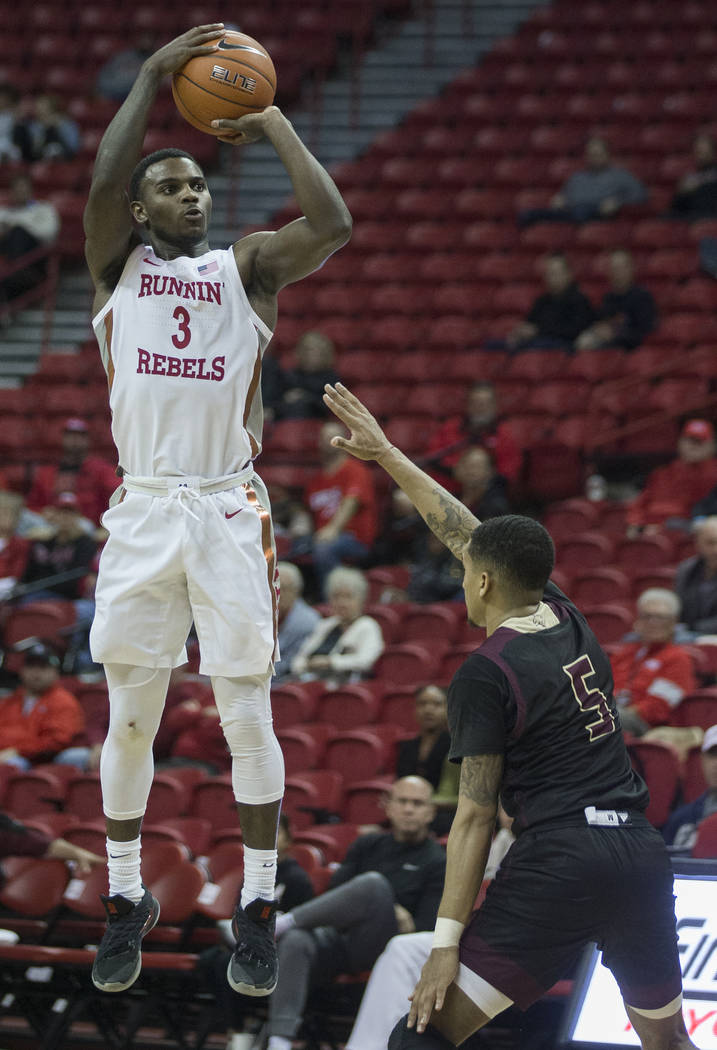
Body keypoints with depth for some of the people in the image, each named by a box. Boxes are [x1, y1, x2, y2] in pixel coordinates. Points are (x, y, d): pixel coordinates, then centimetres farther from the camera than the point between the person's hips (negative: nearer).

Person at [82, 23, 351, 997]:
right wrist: (153, 75, -9)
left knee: (248, 717, -1)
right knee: (130, 721, 5)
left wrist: (278, 127, -2)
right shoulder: (118, 263, 10)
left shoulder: (248, 267, 9)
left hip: (230, 511, 0)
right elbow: (102, 183, -11)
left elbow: (334, 224, -10)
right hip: (142, 512, 1)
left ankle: (258, 910, 9)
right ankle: (127, 900, 20)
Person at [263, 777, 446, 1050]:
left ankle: (283, 922, -27)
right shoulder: (369, 845, 25)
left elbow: (425, 931, 1)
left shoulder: (436, 862, 11)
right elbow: (336, 890, 13)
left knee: (373, 883, -34)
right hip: (340, 936, 4)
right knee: (294, 941, -32)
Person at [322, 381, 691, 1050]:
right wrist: (386, 455, 33)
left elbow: (476, 816, -8)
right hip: (641, 852, 7)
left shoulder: (485, 675, -5)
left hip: (557, 860, -7)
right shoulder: (567, 618, 13)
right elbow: (463, 530, 25)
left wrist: (447, 941, -6)